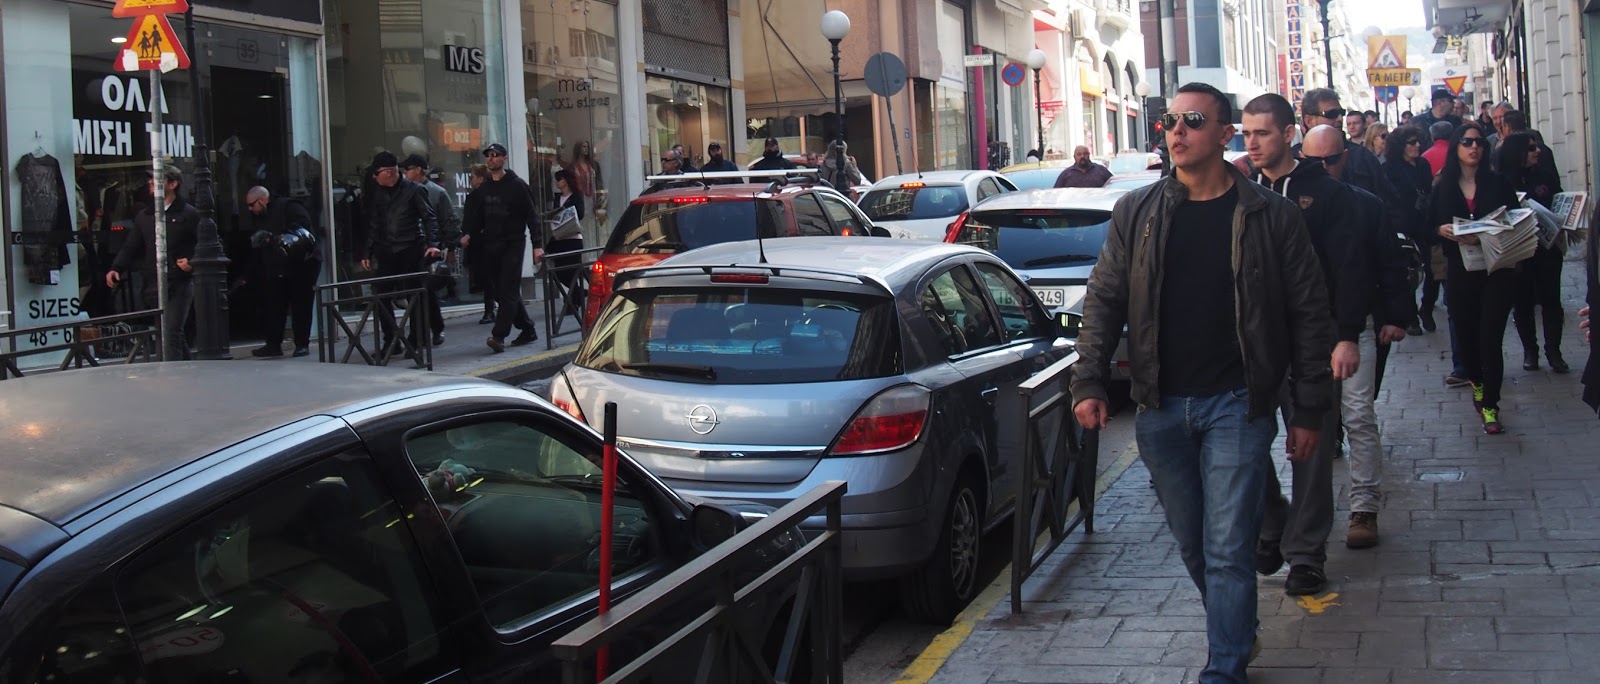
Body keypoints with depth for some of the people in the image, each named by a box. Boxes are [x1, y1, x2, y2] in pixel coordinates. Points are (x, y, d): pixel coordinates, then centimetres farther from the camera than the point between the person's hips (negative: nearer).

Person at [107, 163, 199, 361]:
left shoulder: (188, 214, 0)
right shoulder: (144, 216, 17)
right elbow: (130, 248, 17)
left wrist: (193, 262, -17)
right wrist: (116, 268, 2)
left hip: (178, 286, -6)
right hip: (153, 287, 6)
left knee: (171, 334, -15)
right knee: (175, 336, 12)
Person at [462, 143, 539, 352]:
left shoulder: (517, 185, -2)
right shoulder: (483, 189, 14)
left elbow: (531, 215, -5)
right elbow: (477, 217, 18)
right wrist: (470, 235, -1)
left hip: (513, 243, -6)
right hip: (490, 246, 6)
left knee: (508, 290, -11)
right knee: (500, 291, 8)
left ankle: (498, 336, -19)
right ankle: (527, 330, 19)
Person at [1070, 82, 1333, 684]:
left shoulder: (1271, 217, -3)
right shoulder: (1136, 212, 4)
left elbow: (1308, 314, 0)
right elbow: (1104, 300, 6)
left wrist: (1308, 412, -2)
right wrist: (1089, 381, -5)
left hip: (1236, 406, -3)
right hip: (1160, 408, 3)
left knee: (1228, 549, -6)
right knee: (1192, 543, 14)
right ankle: (1237, 632, 36)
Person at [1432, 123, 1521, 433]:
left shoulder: (1498, 185, 2)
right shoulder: (1443, 188, 5)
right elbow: (1428, 227, 8)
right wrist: (1442, 230, -14)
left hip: (1496, 271, -2)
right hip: (1460, 273, 2)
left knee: (1490, 338, -8)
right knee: (1466, 335, 9)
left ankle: (1489, 405, 0)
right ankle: (1476, 382, 40)